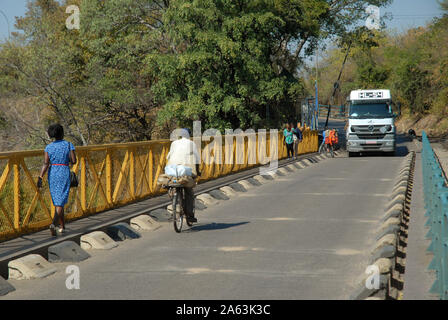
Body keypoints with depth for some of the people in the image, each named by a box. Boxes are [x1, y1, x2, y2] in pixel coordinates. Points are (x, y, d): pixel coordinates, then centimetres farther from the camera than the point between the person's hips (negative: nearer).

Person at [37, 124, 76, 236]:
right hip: (64, 173, -3)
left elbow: (45, 164, -8)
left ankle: (62, 226, 25)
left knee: (57, 201, 16)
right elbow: (73, 161, -8)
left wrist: (40, 178, -11)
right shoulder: (68, 145, -5)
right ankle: (53, 224, -27)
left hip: (52, 174, 3)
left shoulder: (49, 147, 1)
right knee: (60, 202, -5)